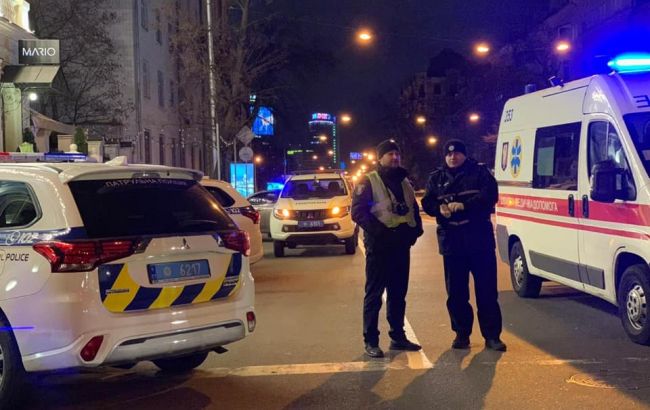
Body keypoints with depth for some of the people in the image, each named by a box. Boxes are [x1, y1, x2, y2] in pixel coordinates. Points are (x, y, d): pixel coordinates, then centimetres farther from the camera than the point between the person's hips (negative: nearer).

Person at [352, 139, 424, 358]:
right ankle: (371, 341, -1)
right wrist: (377, 231, -21)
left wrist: (415, 230, 5)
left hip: (401, 245, 7)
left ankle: (398, 336, 23)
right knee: (374, 293, -4)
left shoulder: (404, 182, 18)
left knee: (398, 293, 13)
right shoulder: (368, 182, -3)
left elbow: (414, 209, 23)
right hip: (379, 245, -7)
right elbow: (358, 211, -12)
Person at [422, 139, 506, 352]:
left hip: (480, 239, -3)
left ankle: (492, 335, 5)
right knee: (456, 292, 7)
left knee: (487, 290, -1)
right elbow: (427, 203, 6)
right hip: (451, 241, 3)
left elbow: (490, 195, -11)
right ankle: (461, 334, 18)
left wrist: (463, 205, -22)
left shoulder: (479, 172, 4)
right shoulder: (436, 178, 14)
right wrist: (440, 208, -17)